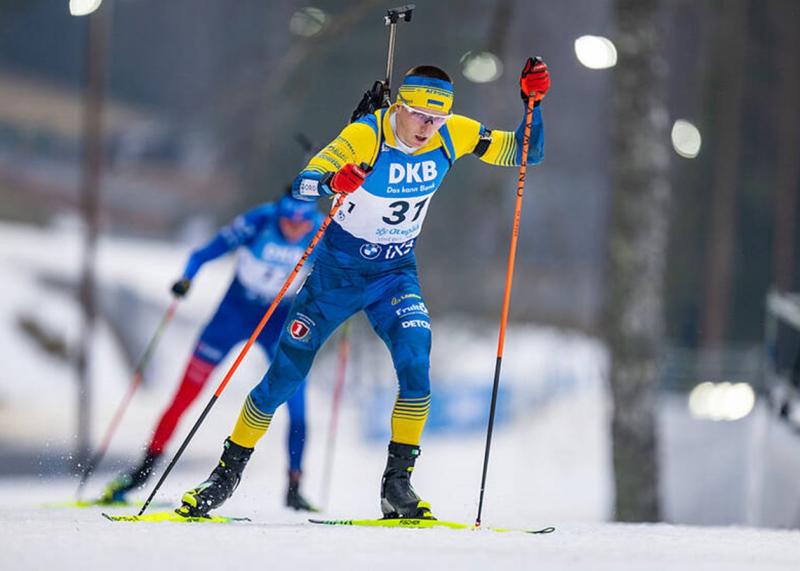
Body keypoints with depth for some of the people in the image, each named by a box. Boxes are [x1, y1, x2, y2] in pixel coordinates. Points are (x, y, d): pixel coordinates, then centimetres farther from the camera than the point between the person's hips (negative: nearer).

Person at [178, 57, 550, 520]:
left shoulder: (453, 135, -12)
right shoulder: (364, 137, -24)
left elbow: (526, 154, -5)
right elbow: (302, 186, -35)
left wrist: (533, 102, -23)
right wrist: (332, 181, -57)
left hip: (396, 273, 3)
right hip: (337, 271, -3)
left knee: (415, 363, -23)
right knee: (286, 373, 1)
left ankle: (398, 483, -13)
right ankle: (228, 472, 19)